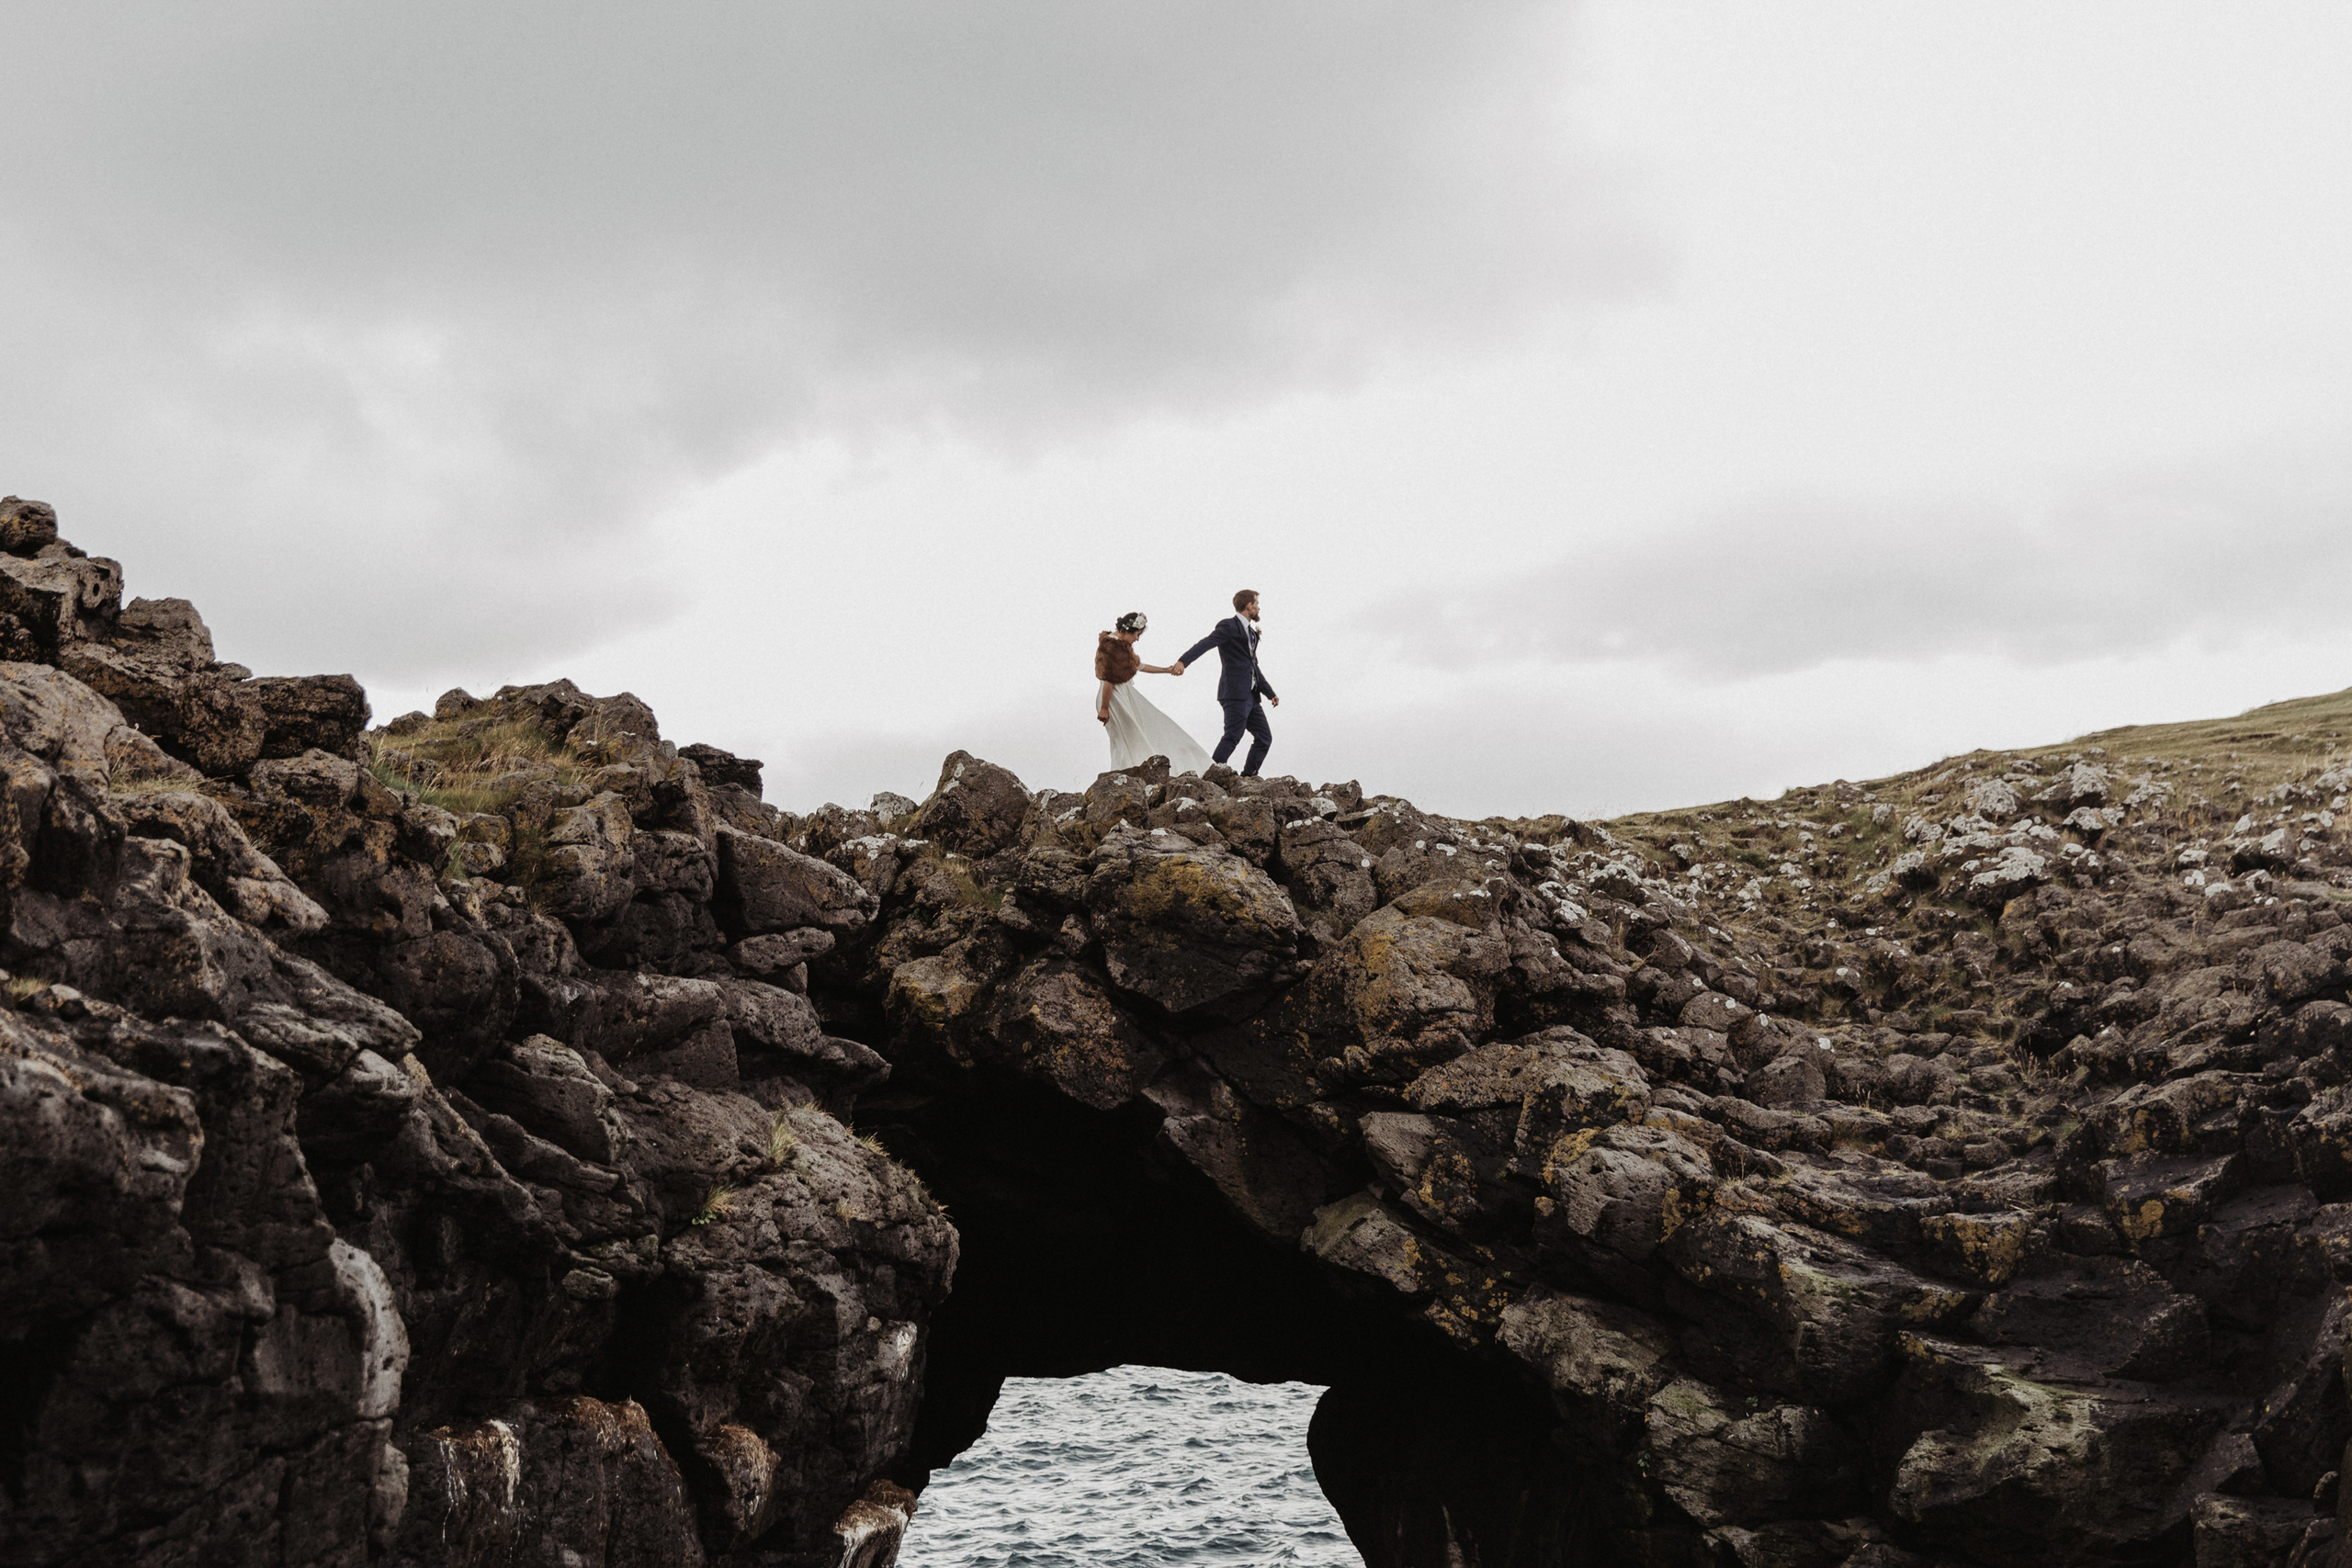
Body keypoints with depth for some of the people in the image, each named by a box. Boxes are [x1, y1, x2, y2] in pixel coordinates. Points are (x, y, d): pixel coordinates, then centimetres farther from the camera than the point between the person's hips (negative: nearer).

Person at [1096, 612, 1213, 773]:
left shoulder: (1122, 644, 9)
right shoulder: (1111, 646, -21)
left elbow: (1140, 666, 21)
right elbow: (1108, 680, -22)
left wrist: (1167, 670, 23)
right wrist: (1103, 708, -22)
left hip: (1127, 695, 10)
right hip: (1115, 698, -10)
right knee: (1125, 742, -3)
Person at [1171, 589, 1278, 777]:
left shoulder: (1250, 632, 21)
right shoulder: (1229, 627, -7)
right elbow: (1205, 644, -23)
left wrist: (1270, 694, 30)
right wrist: (1183, 661, -40)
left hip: (1251, 695, 9)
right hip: (1236, 693, -9)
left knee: (1264, 738, 10)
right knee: (1233, 736, -14)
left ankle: (1248, 776, 19)